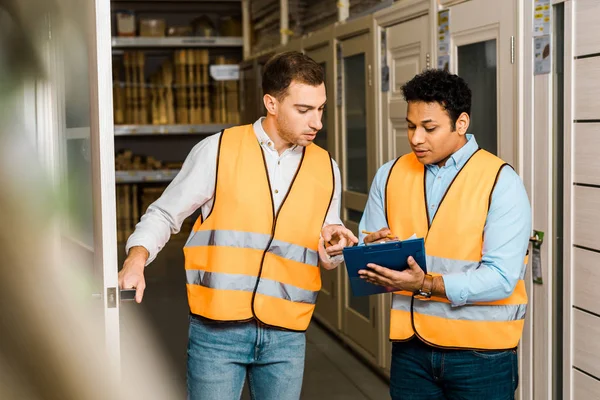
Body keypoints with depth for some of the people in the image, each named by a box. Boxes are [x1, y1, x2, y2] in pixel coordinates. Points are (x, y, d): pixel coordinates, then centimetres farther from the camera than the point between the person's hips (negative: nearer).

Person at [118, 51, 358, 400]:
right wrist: (136, 260, -14)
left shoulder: (327, 170, 8)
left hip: (286, 336, 3)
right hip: (217, 331, -3)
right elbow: (164, 214, 3)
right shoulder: (217, 151, -4)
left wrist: (332, 247, -5)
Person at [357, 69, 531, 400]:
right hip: (410, 346, 4)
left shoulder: (501, 182, -10)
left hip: (481, 352, -3)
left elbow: (501, 277, -18)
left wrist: (425, 284, -27)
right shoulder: (390, 175, 4)